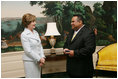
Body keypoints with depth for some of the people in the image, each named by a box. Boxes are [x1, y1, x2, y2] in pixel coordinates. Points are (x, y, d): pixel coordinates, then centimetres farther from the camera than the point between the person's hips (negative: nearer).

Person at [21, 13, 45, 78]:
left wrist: (42, 57, -2)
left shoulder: (35, 32, 9)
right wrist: (39, 59, -14)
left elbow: (40, 46, 11)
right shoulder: (24, 35, -12)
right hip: (30, 61, -7)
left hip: (37, 61, 7)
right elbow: (28, 51, -16)